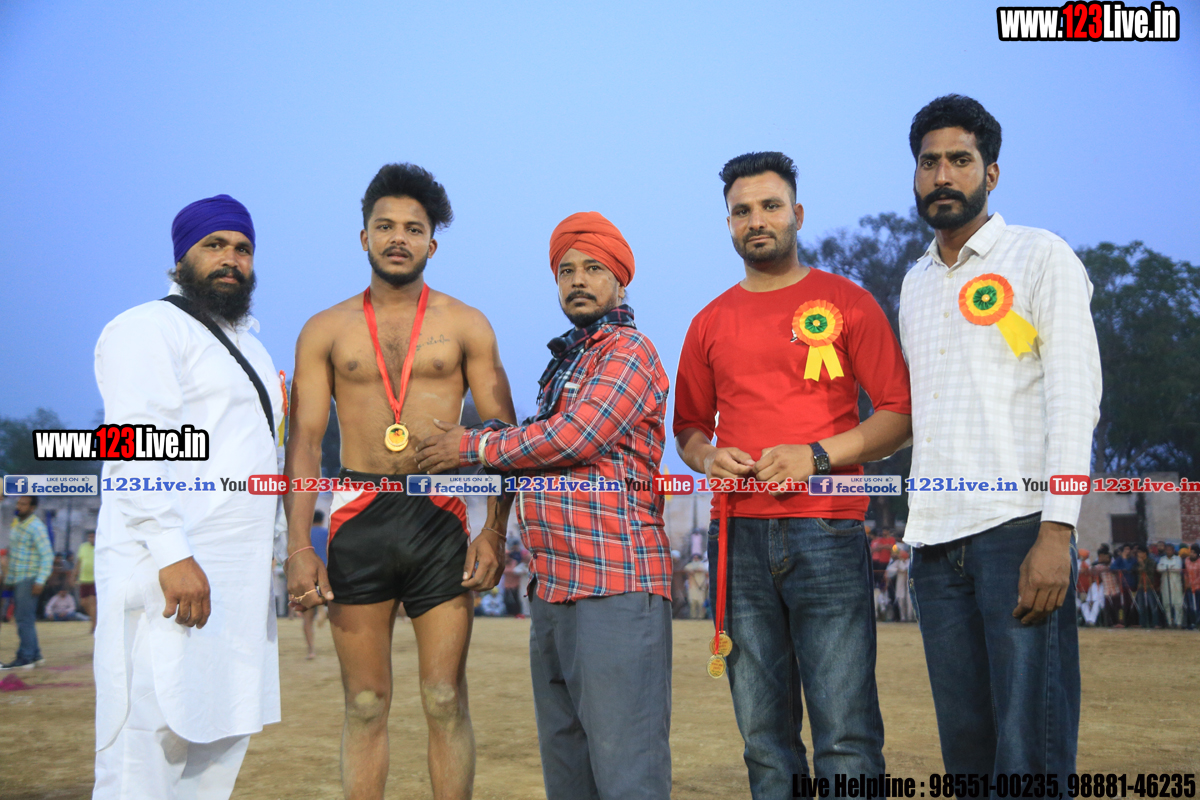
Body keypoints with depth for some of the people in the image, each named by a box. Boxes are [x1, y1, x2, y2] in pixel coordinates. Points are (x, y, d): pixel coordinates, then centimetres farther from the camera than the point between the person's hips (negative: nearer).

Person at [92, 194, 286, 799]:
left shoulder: (249, 348, 24)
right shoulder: (149, 328, -3)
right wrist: (173, 554, -24)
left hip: (237, 577, 9)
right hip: (170, 570, -9)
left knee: (219, 743, 9)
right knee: (150, 745, -10)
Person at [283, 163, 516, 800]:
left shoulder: (465, 325, 8)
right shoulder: (326, 331, 10)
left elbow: (502, 434, 6)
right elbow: (303, 442, 5)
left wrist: (494, 532, -7)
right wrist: (299, 548, -5)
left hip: (440, 518, -1)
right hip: (358, 520, 1)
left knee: (445, 702, 0)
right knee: (365, 706, 5)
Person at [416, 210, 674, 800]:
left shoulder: (630, 352, -4)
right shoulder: (565, 362, 24)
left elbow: (575, 437, -14)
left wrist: (474, 448, -3)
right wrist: (482, 441, 3)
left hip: (615, 587, -9)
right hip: (553, 590, 9)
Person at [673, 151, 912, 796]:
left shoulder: (846, 302, 6)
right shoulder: (711, 323, 16)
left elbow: (900, 415, 2)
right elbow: (688, 427, 22)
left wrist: (816, 456, -11)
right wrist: (707, 458, -1)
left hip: (827, 532, -3)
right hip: (739, 537, 3)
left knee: (847, 740, -6)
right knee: (764, 737, 7)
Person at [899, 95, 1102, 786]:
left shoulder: (1041, 257, 4)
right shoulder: (916, 283, 21)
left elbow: (1075, 398, -6)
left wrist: (1056, 533, -16)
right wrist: (922, 534, 12)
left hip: (1018, 528, -6)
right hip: (937, 540, 6)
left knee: (1029, 755, -9)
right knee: (966, 747, 8)